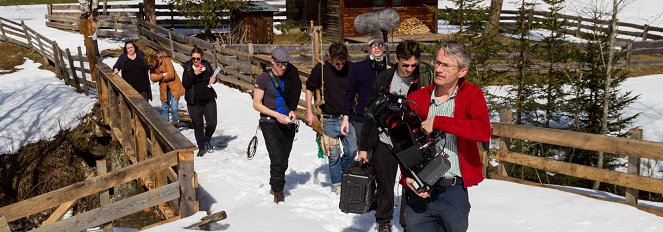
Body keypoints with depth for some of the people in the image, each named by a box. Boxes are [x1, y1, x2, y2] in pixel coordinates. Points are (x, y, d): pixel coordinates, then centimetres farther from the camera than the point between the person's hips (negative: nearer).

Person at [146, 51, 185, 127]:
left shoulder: (166, 60, -16)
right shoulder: (152, 66, 2)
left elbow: (171, 75, -22)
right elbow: (152, 78, -9)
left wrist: (159, 78, -9)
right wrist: (163, 75, -21)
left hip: (174, 87, -6)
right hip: (164, 89, 6)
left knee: (174, 108, -7)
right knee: (164, 108, 11)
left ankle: (175, 123, 10)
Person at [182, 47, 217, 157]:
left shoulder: (207, 65, 1)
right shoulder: (188, 68, -5)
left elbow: (212, 77, 18)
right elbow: (185, 84, -13)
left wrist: (213, 80, -5)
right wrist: (194, 74, -24)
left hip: (209, 99, 2)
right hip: (194, 102, -2)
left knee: (212, 123, -2)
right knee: (198, 125, 6)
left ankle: (207, 141, 27)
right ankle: (201, 147, 23)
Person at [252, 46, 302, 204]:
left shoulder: (290, 77, 4)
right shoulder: (264, 78, -8)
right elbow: (256, 104, -7)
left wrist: (293, 111, -1)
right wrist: (276, 115, -16)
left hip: (288, 124, 4)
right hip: (270, 124, -4)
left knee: (284, 160, 10)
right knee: (277, 160, -10)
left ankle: (275, 186, 31)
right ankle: (278, 192, 6)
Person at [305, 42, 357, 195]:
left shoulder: (351, 69, -4)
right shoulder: (321, 69, -8)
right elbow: (309, 89, 6)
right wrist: (309, 112, 2)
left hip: (347, 118, 2)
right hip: (330, 120, -2)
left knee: (352, 151, 6)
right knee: (333, 155, 3)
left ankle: (339, 172, 34)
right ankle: (337, 183, 21)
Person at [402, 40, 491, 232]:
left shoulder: (472, 95, -3)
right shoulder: (416, 99, 2)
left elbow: (484, 131, -22)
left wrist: (438, 122, -22)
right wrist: (408, 176, -11)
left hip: (455, 190, -1)